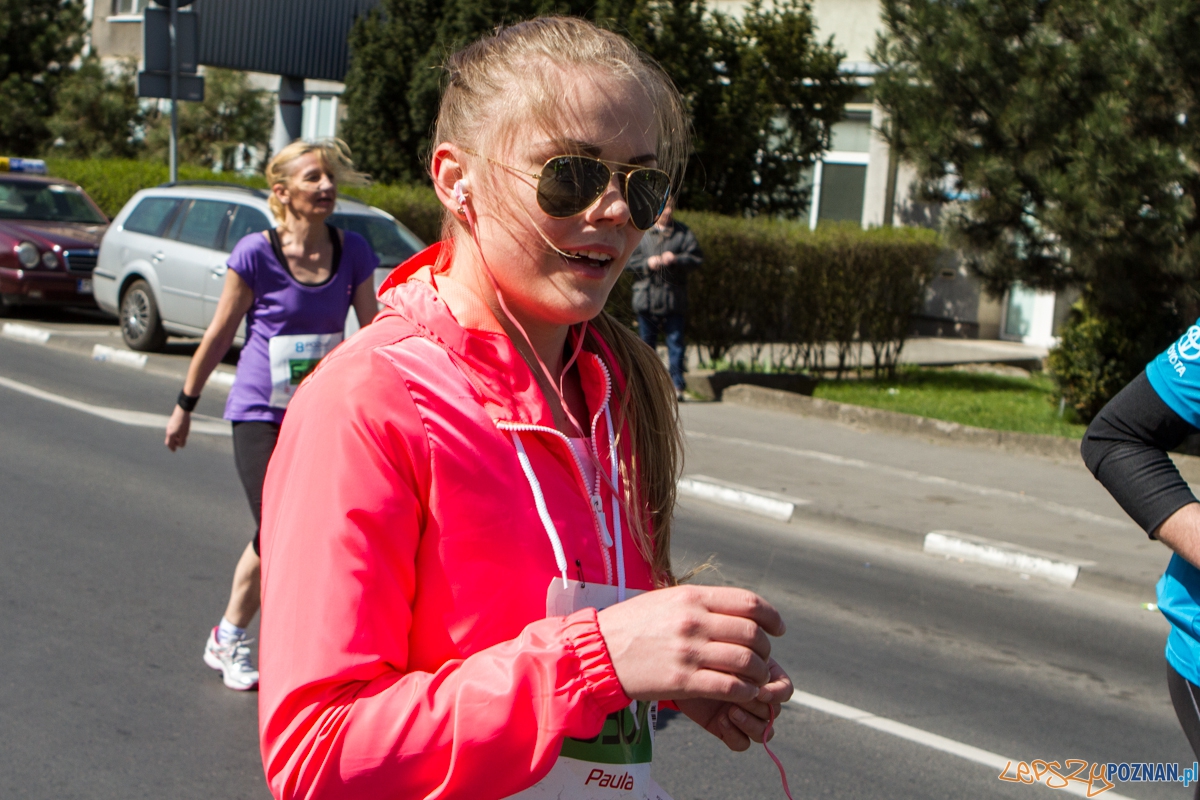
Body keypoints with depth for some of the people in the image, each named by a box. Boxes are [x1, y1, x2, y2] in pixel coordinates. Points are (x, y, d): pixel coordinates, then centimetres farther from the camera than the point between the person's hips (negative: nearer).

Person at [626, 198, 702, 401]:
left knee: (675, 341, -4)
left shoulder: (683, 232, 8)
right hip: (647, 296, 1)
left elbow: (697, 258, 1)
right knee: (647, 341, 6)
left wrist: (676, 259, -14)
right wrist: (648, 263, -11)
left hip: (673, 298, -1)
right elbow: (630, 260, 5)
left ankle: (677, 384, -1)